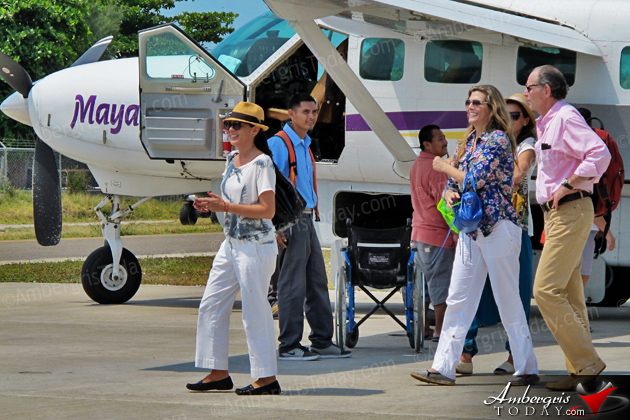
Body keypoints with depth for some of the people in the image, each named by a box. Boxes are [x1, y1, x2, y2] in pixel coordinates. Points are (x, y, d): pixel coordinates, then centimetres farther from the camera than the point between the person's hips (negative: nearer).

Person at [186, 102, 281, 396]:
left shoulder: (262, 163, -13)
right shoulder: (232, 160, 12)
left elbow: (267, 210, -20)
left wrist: (226, 206, -23)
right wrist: (211, 205, 3)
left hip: (257, 247, -9)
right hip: (232, 244, 9)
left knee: (255, 311, -5)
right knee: (211, 305, 8)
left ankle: (267, 378, 2)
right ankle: (218, 373, 14)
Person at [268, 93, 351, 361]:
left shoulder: (305, 145, 17)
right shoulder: (279, 143, -10)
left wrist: (310, 214, 18)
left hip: (307, 219, 9)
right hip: (291, 221, -9)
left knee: (318, 282, 10)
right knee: (293, 285, -6)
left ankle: (322, 342, 16)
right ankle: (289, 346, -2)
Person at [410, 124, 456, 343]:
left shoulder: (417, 165, 15)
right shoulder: (436, 167, -15)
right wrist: (455, 229, -16)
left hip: (420, 231, 10)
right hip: (437, 233, -10)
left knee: (422, 281, 12)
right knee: (441, 282, -5)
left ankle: (422, 328, 16)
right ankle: (440, 330, -3)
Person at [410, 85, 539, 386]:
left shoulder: (498, 140, -9)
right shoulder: (468, 142, 16)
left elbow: (476, 179, -18)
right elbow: (453, 185, 20)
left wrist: (443, 167, -2)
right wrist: (449, 193, -5)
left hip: (498, 228, -8)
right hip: (470, 231, 8)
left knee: (508, 302, -2)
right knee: (457, 301, 4)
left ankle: (527, 369, 6)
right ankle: (443, 367, 4)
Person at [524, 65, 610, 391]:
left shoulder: (566, 117, -12)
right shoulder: (546, 124, 19)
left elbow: (600, 154, -24)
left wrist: (568, 186, -21)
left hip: (570, 212, -10)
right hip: (557, 214, 10)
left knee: (546, 290, -15)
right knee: (569, 296, 8)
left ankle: (588, 363, -13)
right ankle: (580, 372, 9)